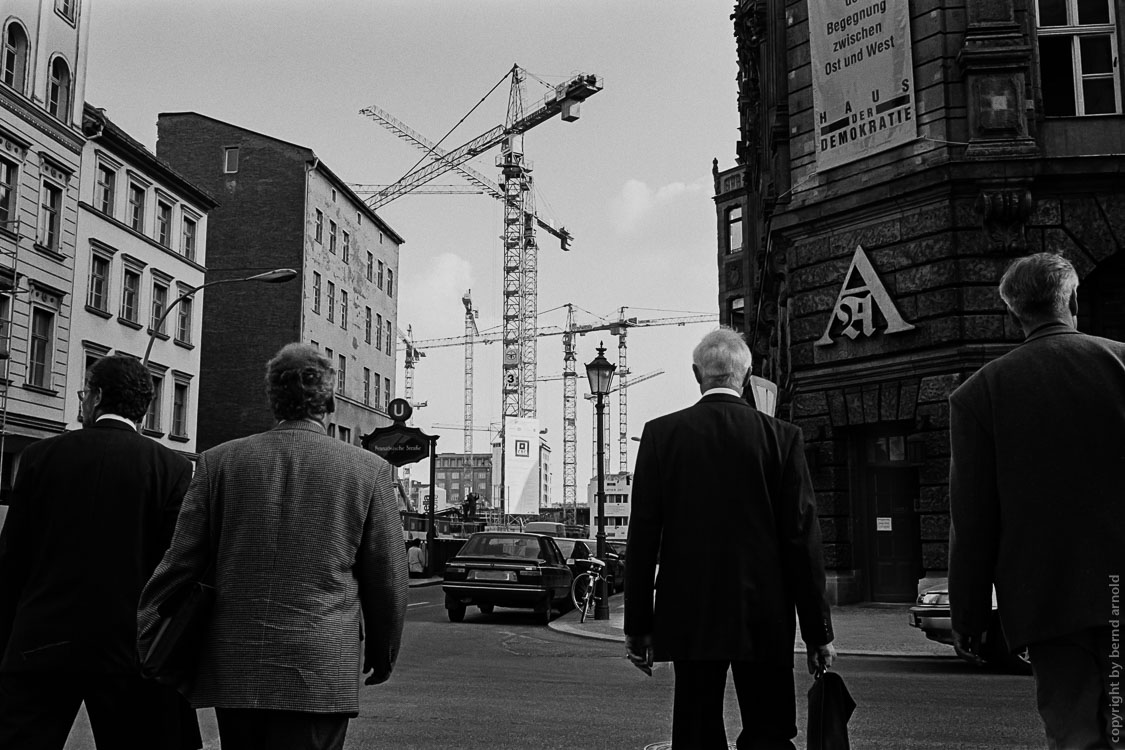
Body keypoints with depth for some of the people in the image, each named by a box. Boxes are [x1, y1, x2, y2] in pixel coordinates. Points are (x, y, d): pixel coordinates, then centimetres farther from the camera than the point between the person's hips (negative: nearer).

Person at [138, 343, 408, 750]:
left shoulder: (218, 461, 1)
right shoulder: (368, 469, -3)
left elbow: (182, 561, 1)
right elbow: (387, 577, 2)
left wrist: (140, 639, 12)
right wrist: (383, 651, 17)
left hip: (231, 669, 3)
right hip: (320, 671, -2)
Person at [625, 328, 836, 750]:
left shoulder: (661, 434, -2)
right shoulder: (782, 438, -3)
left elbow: (642, 536, -2)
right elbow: (802, 539, -4)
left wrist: (638, 626, 4)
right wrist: (818, 632, 2)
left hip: (689, 619, 1)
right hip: (764, 620, 0)